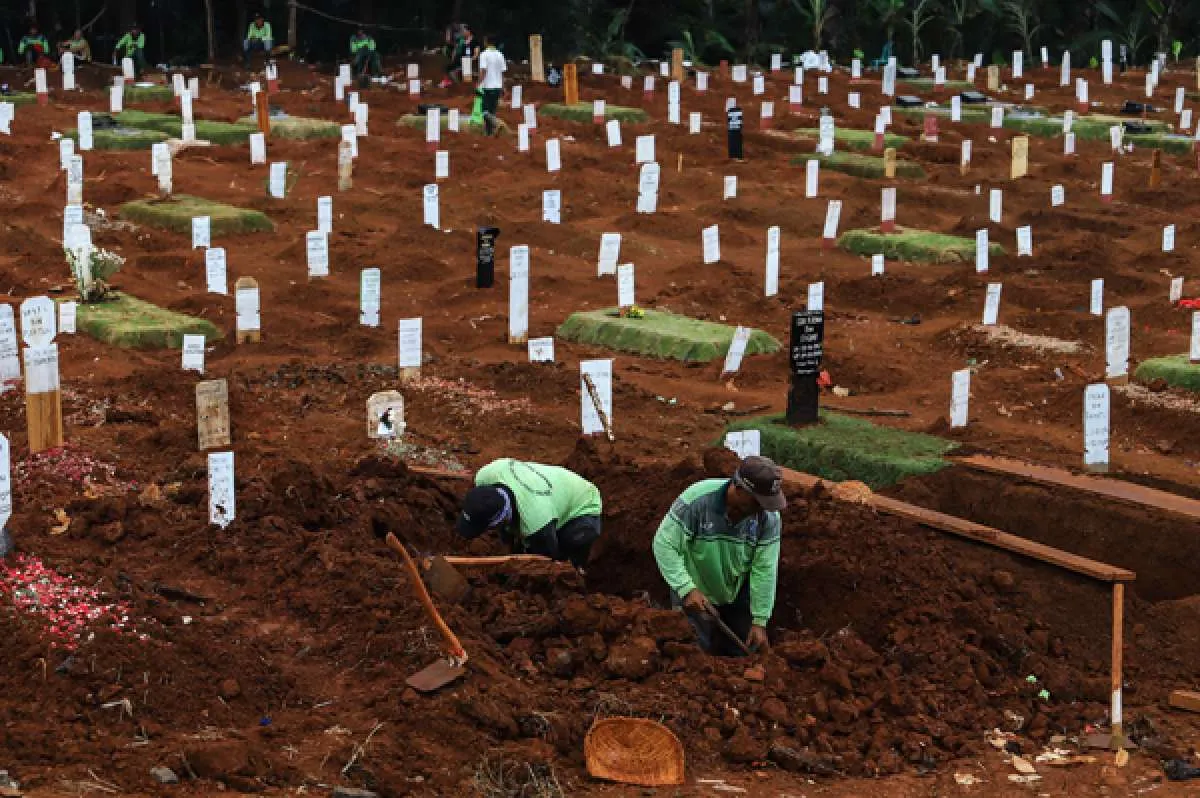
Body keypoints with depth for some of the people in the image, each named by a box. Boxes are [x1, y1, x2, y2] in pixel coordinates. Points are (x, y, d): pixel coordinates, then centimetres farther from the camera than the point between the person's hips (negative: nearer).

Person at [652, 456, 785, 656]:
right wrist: (687, 589, -33)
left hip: (738, 594, 3)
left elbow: (764, 570, -17)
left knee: (743, 651, 11)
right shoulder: (696, 500, -30)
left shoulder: (769, 517, -20)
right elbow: (664, 545, -25)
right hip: (695, 592, -3)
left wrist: (760, 621, -16)